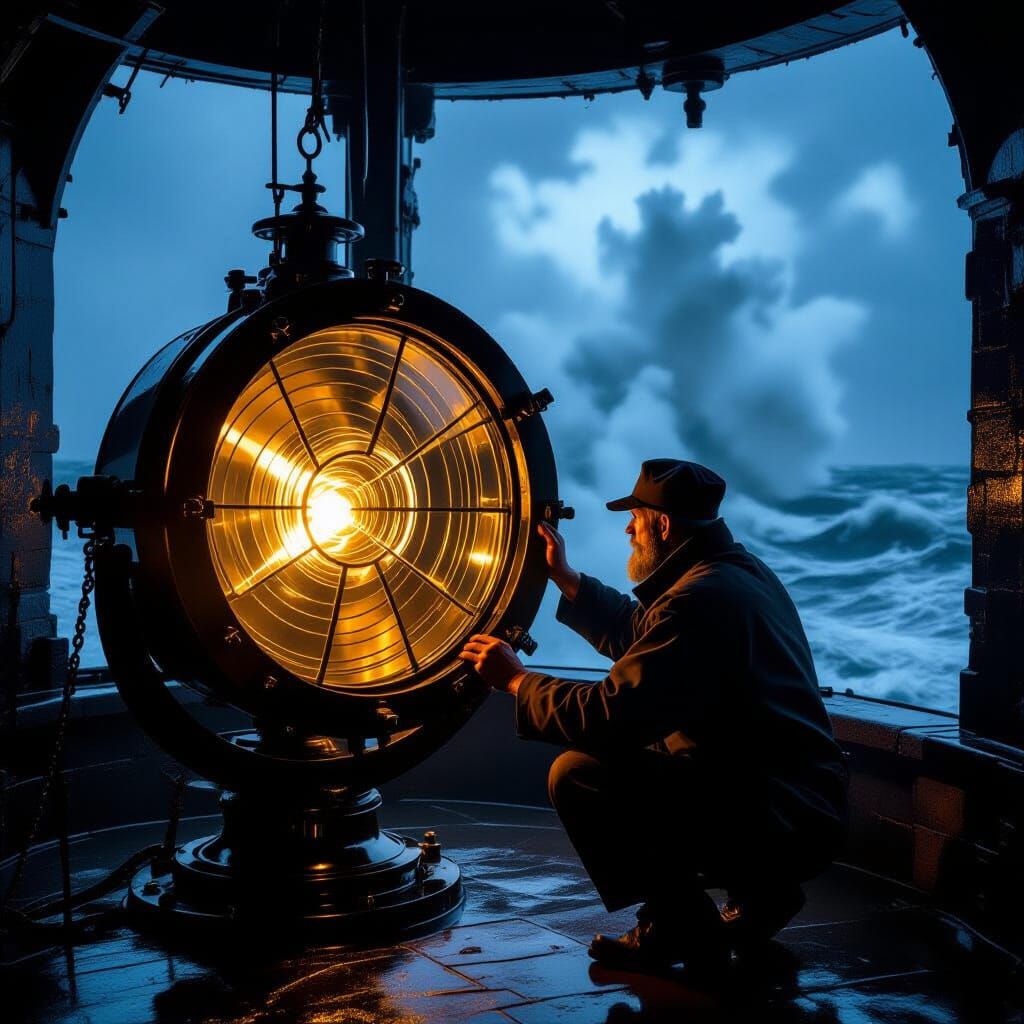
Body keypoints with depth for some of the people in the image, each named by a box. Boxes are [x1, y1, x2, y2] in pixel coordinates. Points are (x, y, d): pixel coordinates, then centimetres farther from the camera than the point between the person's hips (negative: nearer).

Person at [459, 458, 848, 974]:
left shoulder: (701, 599, -21)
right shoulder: (738, 570, 12)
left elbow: (611, 716, -23)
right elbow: (642, 638, 26)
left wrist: (516, 679, -9)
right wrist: (565, 578, 30)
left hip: (778, 822, -10)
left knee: (577, 775, -15)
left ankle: (684, 929, -1)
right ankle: (758, 888, 20)